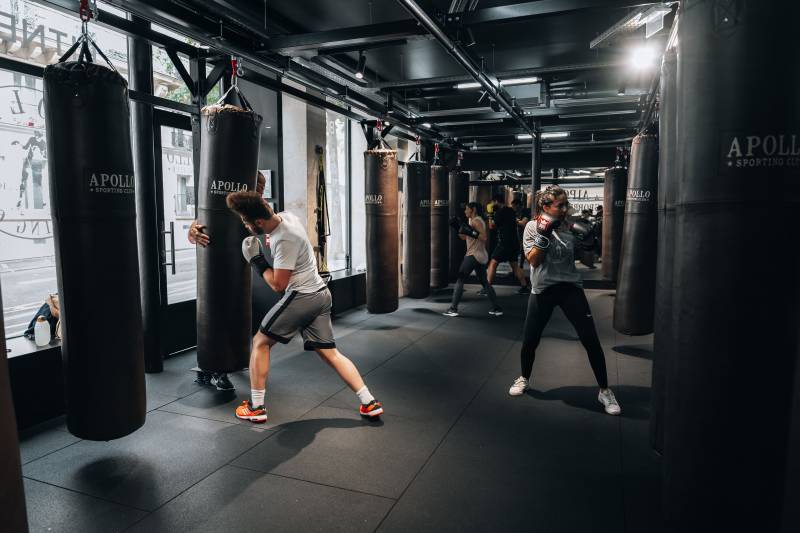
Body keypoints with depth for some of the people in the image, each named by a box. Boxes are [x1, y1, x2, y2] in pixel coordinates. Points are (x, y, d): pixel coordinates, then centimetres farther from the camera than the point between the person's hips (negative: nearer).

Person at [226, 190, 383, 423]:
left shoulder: (285, 240, -22)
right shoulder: (285, 216, 3)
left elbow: (278, 285, -16)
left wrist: (256, 260, -7)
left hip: (301, 297, -9)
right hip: (321, 293, 9)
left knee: (260, 342, 7)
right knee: (329, 352, 11)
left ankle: (256, 407, 13)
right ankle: (369, 403, 7)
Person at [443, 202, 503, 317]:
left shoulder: (476, 221, -11)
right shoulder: (471, 220, 18)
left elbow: (484, 237, -22)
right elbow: (463, 237, 20)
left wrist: (471, 232, -27)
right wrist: (457, 227, 10)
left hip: (474, 255, -10)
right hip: (481, 256, 10)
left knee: (460, 280, -5)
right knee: (484, 282, 13)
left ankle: (453, 309, -5)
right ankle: (497, 309, 14)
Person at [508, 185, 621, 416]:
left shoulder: (570, 226, 1)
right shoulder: (533, 226, -4)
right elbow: (533, 260, -13)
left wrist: (586, 240, -9)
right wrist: (544, 234, -22)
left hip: (570, 288, 1)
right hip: (542, 290, -1)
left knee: (591, 340, -4)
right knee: (529, 341, 4)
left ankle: (604, 391, 12)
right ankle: (524, 378, 33)